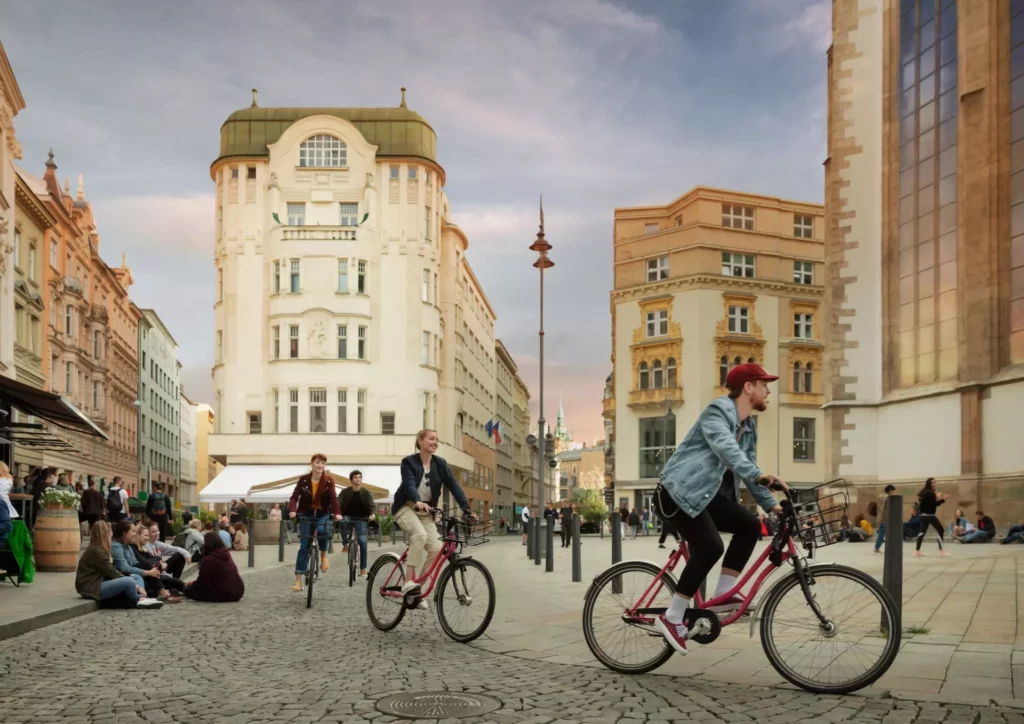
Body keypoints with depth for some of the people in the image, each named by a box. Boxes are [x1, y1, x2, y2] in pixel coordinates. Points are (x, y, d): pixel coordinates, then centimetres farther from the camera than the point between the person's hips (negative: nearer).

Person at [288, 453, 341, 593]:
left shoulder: (329, 481, -9)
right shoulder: (303, 480, -9)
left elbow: (333, 498, -18)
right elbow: (295, 496, -16)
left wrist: (337, 513, -36)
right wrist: (292, 510, -36)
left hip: (322, 514, 0)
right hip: (306, 514, 0)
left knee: (322, 531, -33)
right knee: (304, 546, -5)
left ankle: (323, 555, -2)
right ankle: (298, 581, -3)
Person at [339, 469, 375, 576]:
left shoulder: (366, 493, -1)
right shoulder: (345, 492, -2)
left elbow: (371, 505, -9)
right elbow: (338, 503, -12)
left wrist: (371, 514, -31)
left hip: (361, 519, 1)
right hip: (348, 517, 0)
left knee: (362, 542, -9)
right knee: (344, 521, -37)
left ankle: (363, 569, -2)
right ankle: (345, 545, -16)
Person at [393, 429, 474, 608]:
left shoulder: (440, 464, 0)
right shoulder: (409, 462, -12)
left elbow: (454, 486, -7)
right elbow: (409, 484, -28)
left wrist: (466, 508, -19)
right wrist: (418, 501, -48)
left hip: (426, 511, 5)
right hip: (406, 507, -5)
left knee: (436, 548, -14)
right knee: (420, 534, -33)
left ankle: (417, 588, 0)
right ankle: (408, 582, -30)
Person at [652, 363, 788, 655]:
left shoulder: (749, 427, 15)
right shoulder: (718, 411, -14)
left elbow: (747, 469, 17)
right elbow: (725, 448, -33)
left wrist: (770, 504, 5)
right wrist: (759, 475, -47)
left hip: (706, 495, 10)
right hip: (678, 492, -9)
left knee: (749, 525, -5)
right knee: (710, 546, -24)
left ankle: (722, 594, -3)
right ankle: (671, 618, -17)